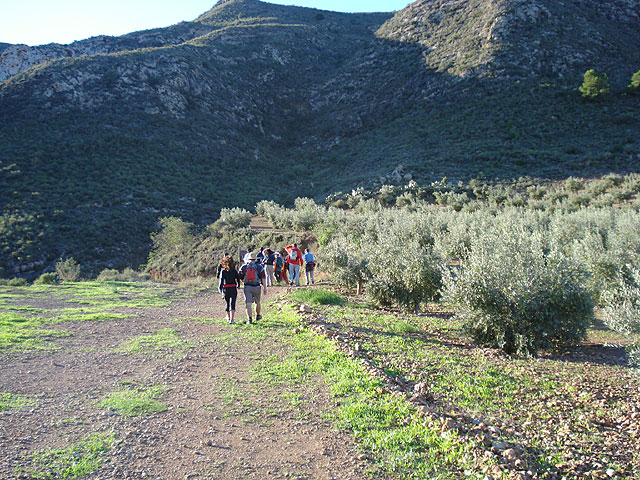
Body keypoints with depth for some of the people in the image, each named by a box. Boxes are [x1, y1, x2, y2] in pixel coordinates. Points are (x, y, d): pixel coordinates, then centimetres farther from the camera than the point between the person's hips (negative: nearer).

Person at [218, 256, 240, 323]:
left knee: (227, 303, 19)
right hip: (233, 289, -1)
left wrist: (220, 288, -9)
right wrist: (238, 286, 18)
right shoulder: (234, 271, -3)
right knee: (232, 304, -1)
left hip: (225, 289, 1)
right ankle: (232, 319, -11)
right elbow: (238, 279, 2)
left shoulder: (223, 271, -7)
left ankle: (228, 317, 34)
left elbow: (221, 280, -14)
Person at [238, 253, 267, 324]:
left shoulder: (244, 267, 3)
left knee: (248, 303, -4)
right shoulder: (259, 267, -1)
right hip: (256, 287, 0)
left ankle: (250, 319, -14)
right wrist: (264, 287, -2)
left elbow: (241, 278, 9)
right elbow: (263, 278, -5)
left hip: (247, 287, 0)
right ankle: (258, 316, 35)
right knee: (257, 302, 19)